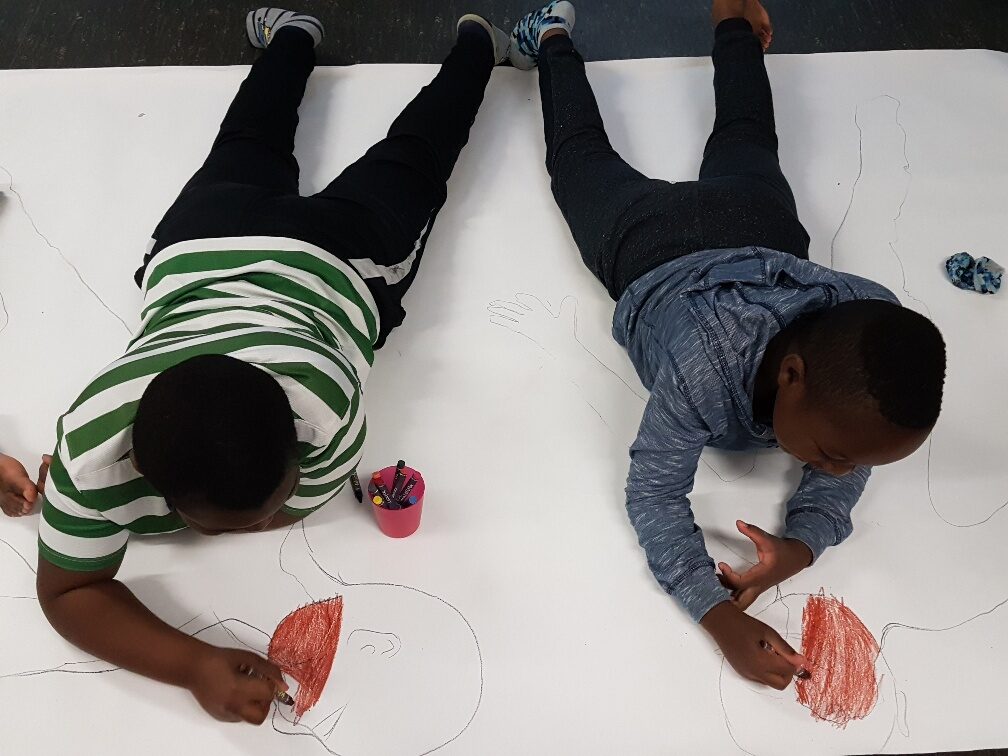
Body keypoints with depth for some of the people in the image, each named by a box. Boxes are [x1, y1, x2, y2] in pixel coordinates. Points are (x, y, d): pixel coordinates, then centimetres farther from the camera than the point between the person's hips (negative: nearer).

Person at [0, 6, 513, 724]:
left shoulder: (329, 406, -48)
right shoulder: (93, 443, -41)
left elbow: (292, 509, -27)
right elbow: (66, 589, -26)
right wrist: (193, 665, -43)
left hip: (333, 256, -2)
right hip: (199, 249, 2)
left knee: (407, 166, 28)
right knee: (247, 157, 36)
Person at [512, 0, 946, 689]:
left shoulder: (876, 331, -38)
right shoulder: (702, 370, -50)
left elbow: (851, 460, -22)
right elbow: (653, 493, -38)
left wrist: (805, 541, -41)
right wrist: (719, 615, -51)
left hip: (763, 233, 4)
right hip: (652, 244, -3)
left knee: (746, 146, 37)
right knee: (584, 158, 28)